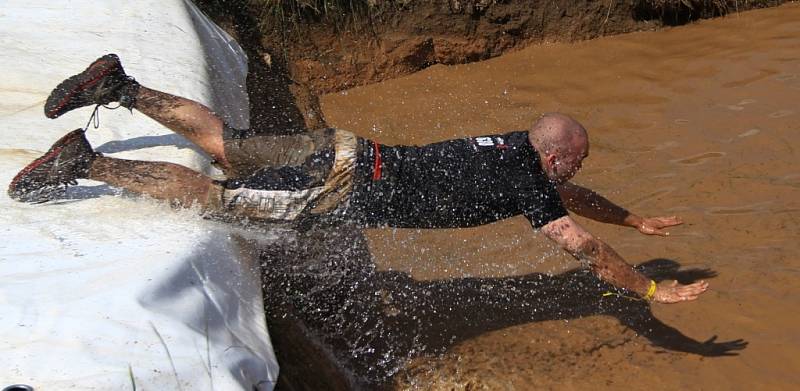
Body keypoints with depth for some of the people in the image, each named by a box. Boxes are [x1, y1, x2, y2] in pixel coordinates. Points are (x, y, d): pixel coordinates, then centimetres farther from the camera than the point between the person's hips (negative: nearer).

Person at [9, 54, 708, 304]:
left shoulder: (516, 147, 17)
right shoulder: (524, 181, -7)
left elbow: (570, 196, 34)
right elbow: (586, 248, -5)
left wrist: (638, 220, 41)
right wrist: (656, 292, 6)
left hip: (349, 152, 8)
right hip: (350, 188, -8)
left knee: (226, 147, 15)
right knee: (215, 197, -6)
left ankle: (121, 86, 15)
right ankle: (84, 162, -5)